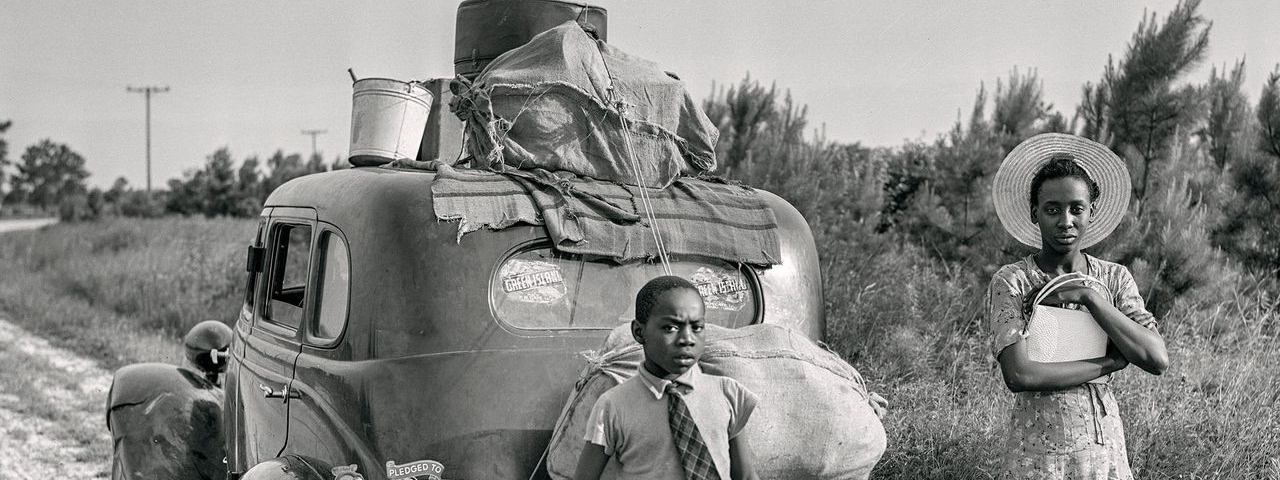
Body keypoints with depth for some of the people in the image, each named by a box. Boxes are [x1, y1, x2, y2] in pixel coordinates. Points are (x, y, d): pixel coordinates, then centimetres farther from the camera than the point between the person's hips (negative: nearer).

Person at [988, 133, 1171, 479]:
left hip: (1107, 450, 3)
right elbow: (1019, 375, -20)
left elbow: (1158, 360, -9)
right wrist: (1108, 363, -13)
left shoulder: (1114, 279, 3)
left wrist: (1088, 296, -13)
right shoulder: (1012, 282, -8)